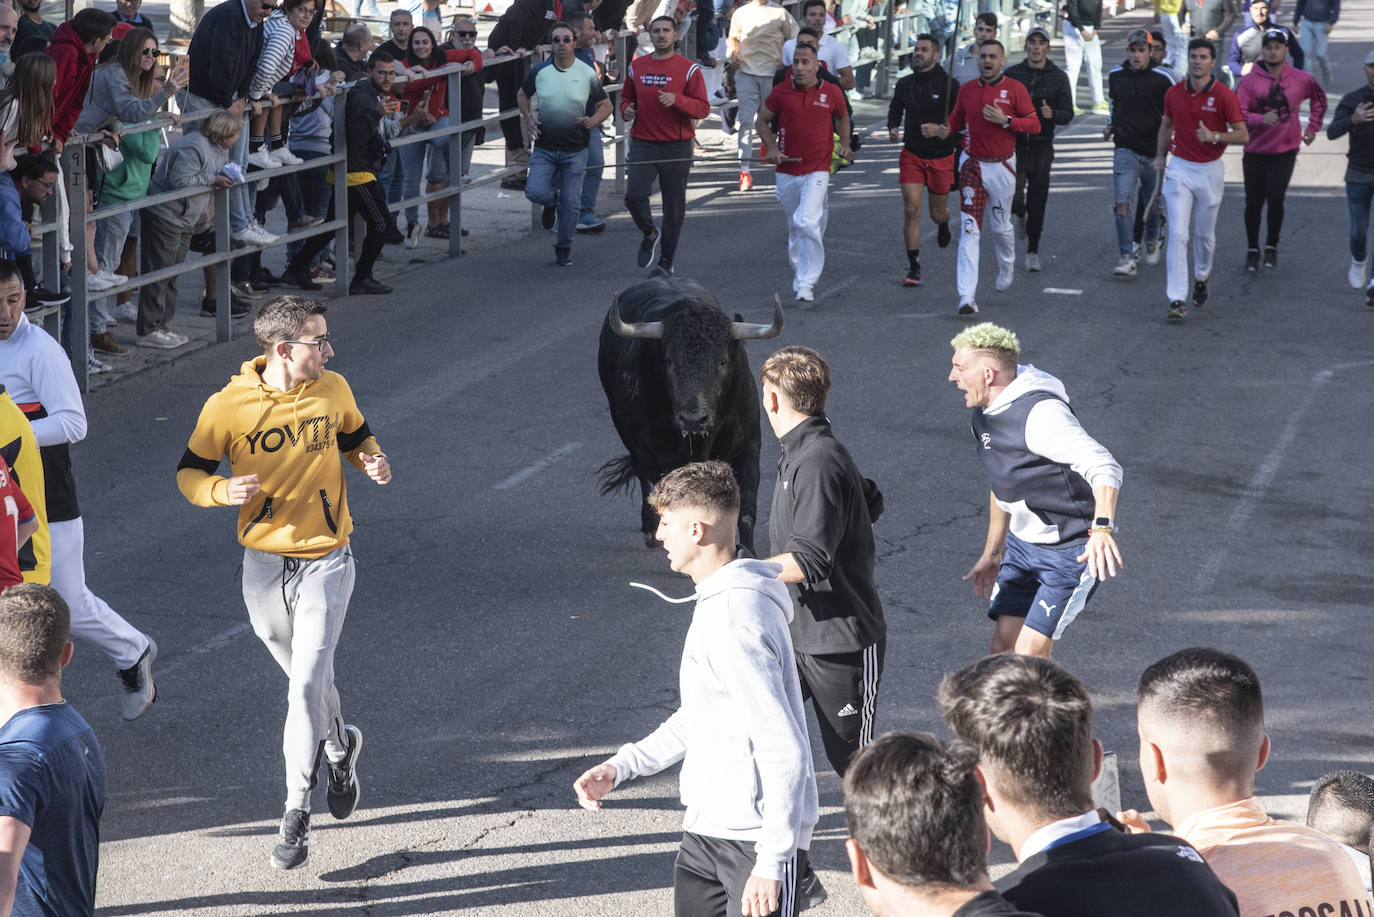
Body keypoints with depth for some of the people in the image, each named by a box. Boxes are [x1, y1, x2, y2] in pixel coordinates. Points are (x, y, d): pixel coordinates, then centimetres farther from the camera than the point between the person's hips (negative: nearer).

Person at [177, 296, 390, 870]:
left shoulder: (332, 389, -3)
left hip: (326, 560, 0)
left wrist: (372, 462, -6)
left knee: (307, 683, -11)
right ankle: (340, 746, 47)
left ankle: (297, 813, -4)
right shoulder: (227, 407, -11)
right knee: (304, 678, 16)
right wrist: (220, 491, -23)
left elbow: (356, 437, 16)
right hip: (264, 565, 0)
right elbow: (190, 472, -2)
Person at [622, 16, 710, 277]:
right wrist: (626, 110, 1)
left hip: (677, 146, -2)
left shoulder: (689, 69, -1)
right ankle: (649, 234, 15)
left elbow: (703, 108, -5)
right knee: (634, 196, -15)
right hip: (643, 145, 2)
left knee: (674, 207, 2)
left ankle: (666, 261, 16)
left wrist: (676, 100, -22)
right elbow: (626, 97, 24)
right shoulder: (636, 67, 9)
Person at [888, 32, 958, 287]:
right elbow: (895, 110, 20)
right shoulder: (904, 84, 3)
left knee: (937, 213, 11)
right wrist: (893, 128, -1)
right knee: (911, 210, -11)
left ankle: (943, 223, 52)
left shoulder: (950, 84, -8)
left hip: (941, 157, -2)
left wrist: (940, 128, -24)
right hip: (912, 155, 2)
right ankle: (914, 269, -7)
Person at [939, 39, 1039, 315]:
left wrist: (1005, 120, -19)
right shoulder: (966, 89, 5)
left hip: (1002, 166, -1)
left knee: (1001, 227, 13)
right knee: (970, 230, -11)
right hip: (972, 165, 1)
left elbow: (1034, 124, -5)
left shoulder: (1015, 89, -4)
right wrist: (947, 128, -4)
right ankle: (967, 296, -17)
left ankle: (1006, 267, 48)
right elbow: (957, 116, 18)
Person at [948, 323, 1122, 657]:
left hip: (1073, 551, -9)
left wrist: (1102, 530, -52)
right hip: (1022, 545, 9)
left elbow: (1104, 467, -37)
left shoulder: (1041, 413, -26)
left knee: (1029, 654, -13)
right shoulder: (986, 411, 4)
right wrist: (992, 554, 25)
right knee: (1003, 648, 5)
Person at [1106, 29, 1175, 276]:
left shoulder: (1162, 77, -6)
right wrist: (1110, 125, 14)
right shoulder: (1115, 76, 5)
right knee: (1122, 202, -14)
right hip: (1125, 149, 1)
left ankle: (1152, 242, 42)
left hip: (1154, 151, -1)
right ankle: (1127, 258, -15)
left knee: (1152, 205, 11)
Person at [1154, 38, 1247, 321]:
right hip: (1179, 169, 1)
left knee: (1205, 234, 13)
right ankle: (1177, 300, -12)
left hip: (1210, 170, -1)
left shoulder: (1224, 96, -9)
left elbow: (1243, 134, -7)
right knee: (1178, 235, -10)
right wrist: (1160, 155, 12)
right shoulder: (1174, 93, 1)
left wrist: (1214, 136, -23)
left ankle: (1201, 278, 43)